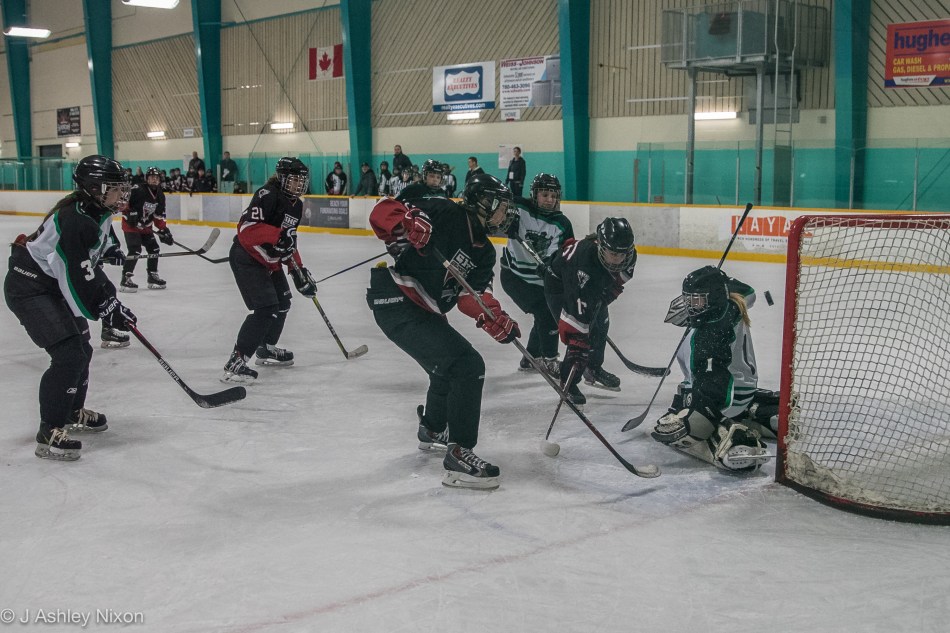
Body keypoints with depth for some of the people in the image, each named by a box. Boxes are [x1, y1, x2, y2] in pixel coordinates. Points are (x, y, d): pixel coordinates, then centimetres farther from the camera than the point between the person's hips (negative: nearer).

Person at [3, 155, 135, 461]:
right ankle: (49, 433, -12)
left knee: (81, 349, 19)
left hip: (53, 285, 11)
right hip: (29, 289, -10)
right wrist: (107, 309, -20)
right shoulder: (73, 220, -29)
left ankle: (74, 412, 40)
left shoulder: (99, 212, 1)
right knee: (68, 354, -18)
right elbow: (78, 278, -28)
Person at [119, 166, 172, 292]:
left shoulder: (160, 196, 2)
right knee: (135, 250, -20)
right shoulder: (138, 191, -22)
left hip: (145, 227, 8)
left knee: (154, 249, 9)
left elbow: (159, 216, 8)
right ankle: (125, 279, -18)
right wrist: (129, 213, -29)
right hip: (131, 225, -8)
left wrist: (164, 231, 0)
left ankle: (153, 276, 24)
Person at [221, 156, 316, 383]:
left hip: (268, 260, 10)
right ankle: (235, 363, -18)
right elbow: (247, 227, -29)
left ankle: (266, 349, 41)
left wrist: (298, 269, 13)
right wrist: (277, 236, -37)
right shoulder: (268, 195, -19)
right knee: (266, 308, -19)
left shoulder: (296, 205, 10)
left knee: (282, 302, 21)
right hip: (246, 258, -10)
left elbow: (288, 239, 18)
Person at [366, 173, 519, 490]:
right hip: (397, 301, -10)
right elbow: (382, 212, -16)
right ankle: (458, 455, -13)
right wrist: (408, 223, -37)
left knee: (449, 367, 30)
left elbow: (472, 295, 1)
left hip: (423, 310, 10)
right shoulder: (444, 213, -12)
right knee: (467, 367, -17)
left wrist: (497, 320, -17)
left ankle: (432, 430, 57)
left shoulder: (483, 251, 12)